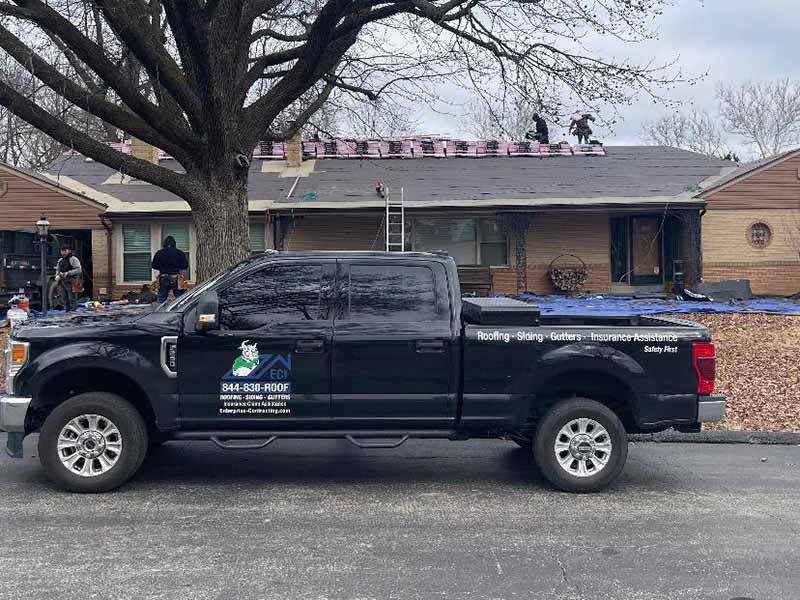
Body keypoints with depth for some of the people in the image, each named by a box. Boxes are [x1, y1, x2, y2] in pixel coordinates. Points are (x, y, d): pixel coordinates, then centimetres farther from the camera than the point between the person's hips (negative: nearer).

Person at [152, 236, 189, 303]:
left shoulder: (159, 253, 1)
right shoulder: (179, 253, -6)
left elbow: (154, 266, 7)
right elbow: (185, 265, -4)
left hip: (163, 279, 2)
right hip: (175, 278, -2)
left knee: (161, 298, 11)